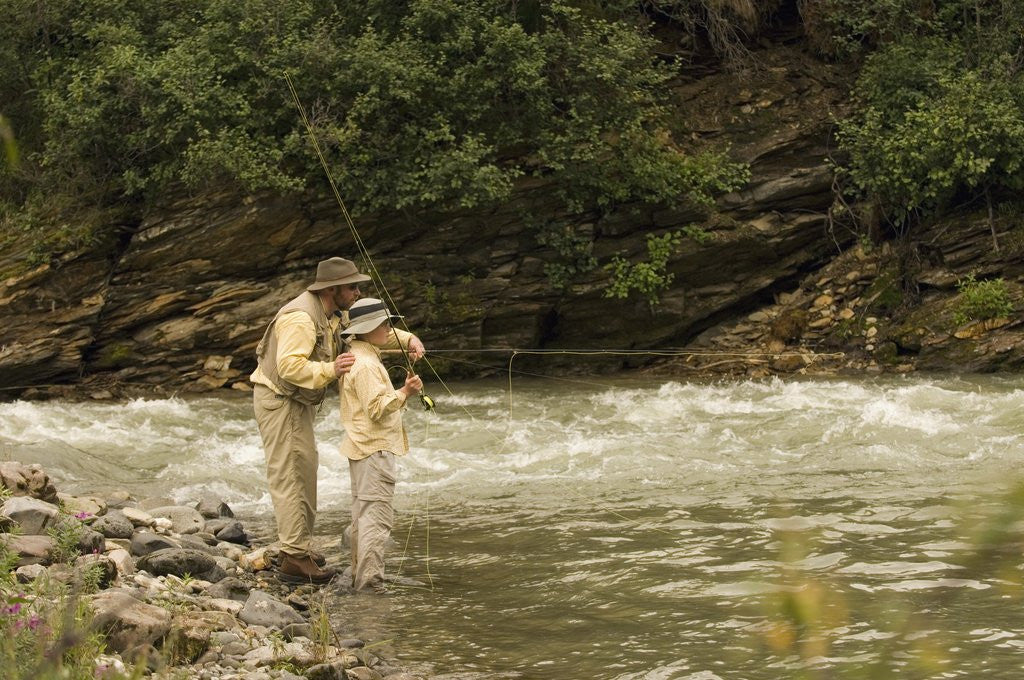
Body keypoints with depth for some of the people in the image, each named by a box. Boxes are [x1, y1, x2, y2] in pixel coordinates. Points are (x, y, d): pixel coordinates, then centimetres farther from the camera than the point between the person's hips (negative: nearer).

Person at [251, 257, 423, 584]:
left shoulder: (333, 315, 7)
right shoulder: (301, 318, -25)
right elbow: (289, 366, -34)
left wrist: (406, 339, 2)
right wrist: (330, 370, -39)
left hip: (298, 402, 11)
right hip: (277, 400, -11)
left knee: (306, 467, 15)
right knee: (288, 475, -11)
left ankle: (299, 545, 23)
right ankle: (294, 559, -12)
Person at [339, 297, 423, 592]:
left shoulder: (360, 358, 17)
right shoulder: (365, 364, -17)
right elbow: (376, 408, -23)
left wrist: (403, 391, 10)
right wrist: (404, 393, -19)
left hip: (363, 447, 11)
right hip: (374, 448, -11)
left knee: (363, 514, 15)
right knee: (377, 515, -12)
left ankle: (360, 577, 22)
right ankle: (370, 583, -13)